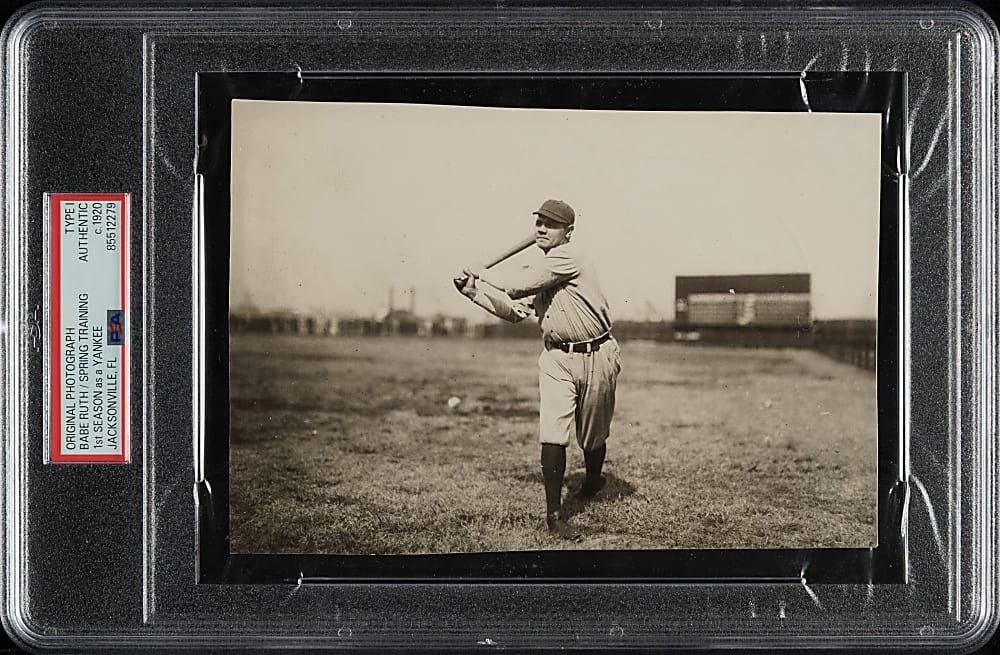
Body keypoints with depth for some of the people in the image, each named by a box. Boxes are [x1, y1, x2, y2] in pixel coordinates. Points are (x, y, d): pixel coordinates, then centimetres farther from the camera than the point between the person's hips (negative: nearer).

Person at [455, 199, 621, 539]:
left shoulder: (569, 257, -15)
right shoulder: (537, 270, 12)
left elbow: (518, 285, -20)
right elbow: (514, 309, 15)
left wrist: (483, 275, -4)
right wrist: (474, 290, 7)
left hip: (596, 356, -5)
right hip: (557, 358, 5)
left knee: (593, 435, 11)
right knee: (553, 435, -10)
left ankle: (593, 479, 44)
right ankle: (554, 514, -6)